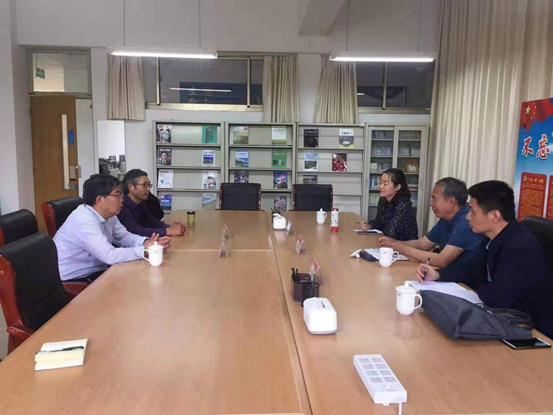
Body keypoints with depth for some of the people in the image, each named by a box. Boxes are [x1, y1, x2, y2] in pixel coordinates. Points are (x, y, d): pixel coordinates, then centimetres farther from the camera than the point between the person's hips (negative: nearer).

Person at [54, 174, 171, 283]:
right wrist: (146, 250, -27)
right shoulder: (84, 220, -28)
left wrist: (146, 242, -16)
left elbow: (125, 237, 5)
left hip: (94, 271, 9)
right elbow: (110, 256, -34)